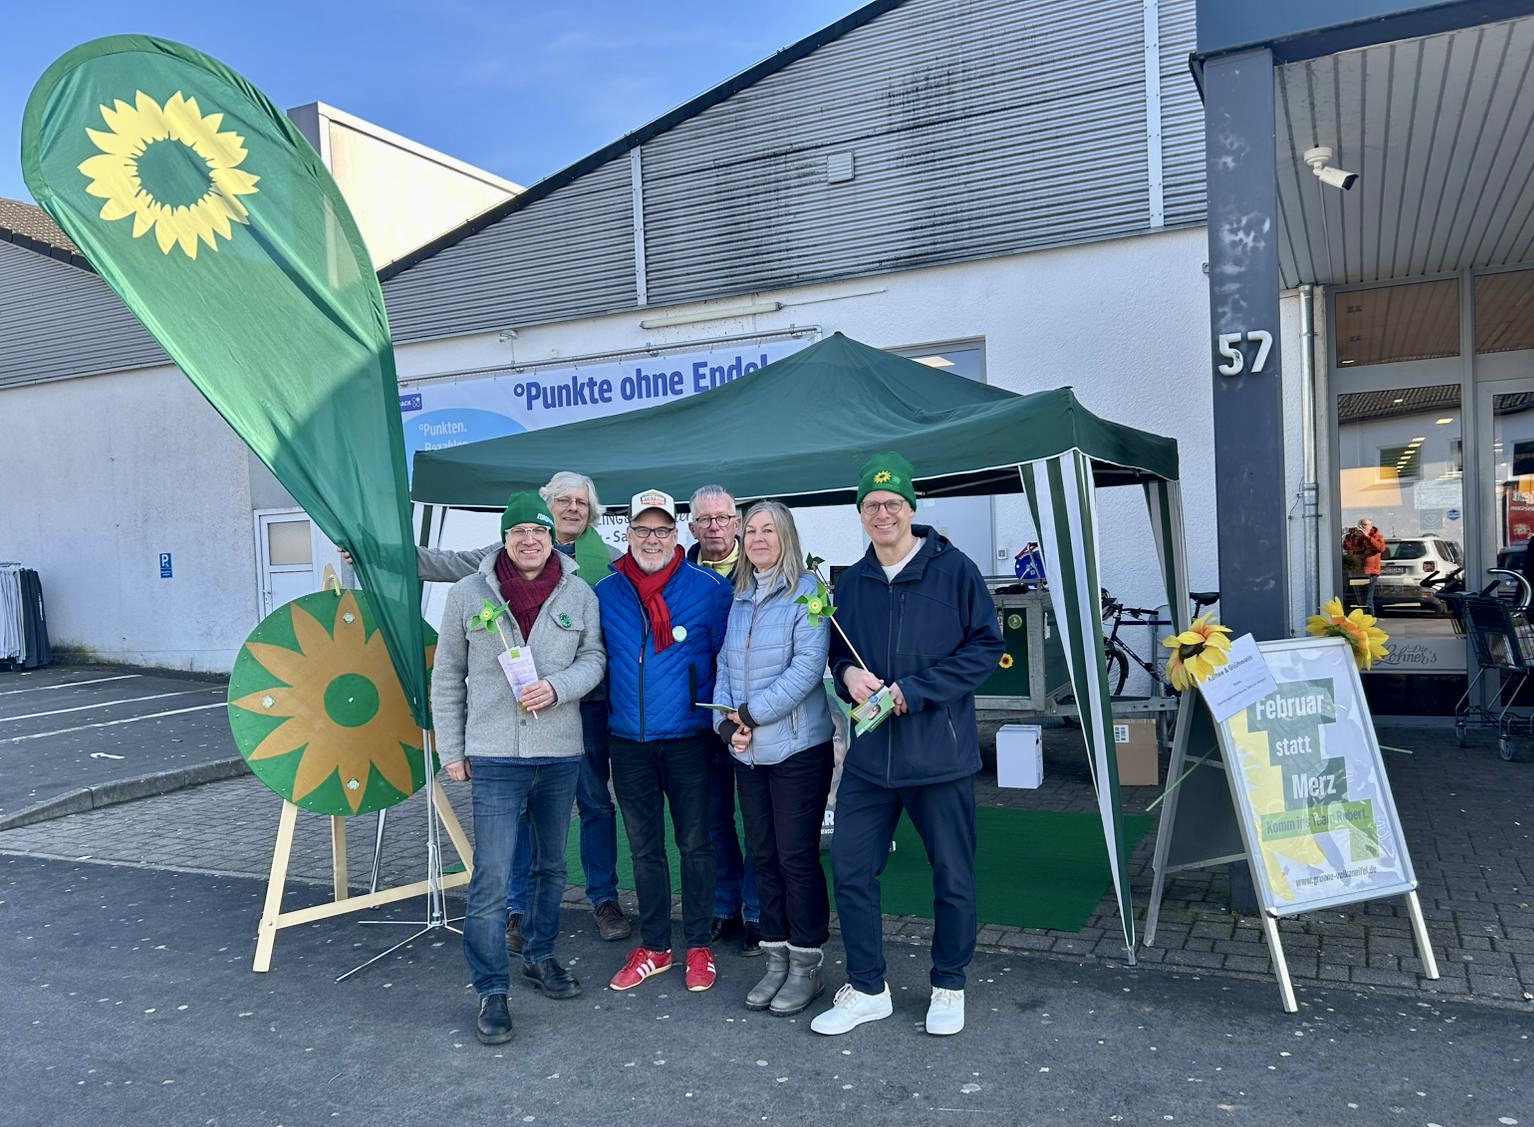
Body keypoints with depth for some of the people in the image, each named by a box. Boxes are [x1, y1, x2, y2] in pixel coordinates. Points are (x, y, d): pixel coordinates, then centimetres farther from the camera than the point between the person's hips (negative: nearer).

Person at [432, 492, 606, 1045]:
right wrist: (450, 748, 3)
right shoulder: (468, 594, -1)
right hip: (495, 756, -2)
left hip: (561, 753, 3)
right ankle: (491, 991, 7)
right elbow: (447, 677, 5)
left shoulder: (579, 595, 1)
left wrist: (557, 685, -18)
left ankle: (539, 956, 37)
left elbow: (593, 658, 2)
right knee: (491, 875, -6)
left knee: (551, 865, 17)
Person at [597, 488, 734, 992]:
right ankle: (653, 947, 27)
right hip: (628, 742, 3)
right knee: (644, 848, 14)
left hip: (688, 738, -3)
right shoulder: (605, 593, 4)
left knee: (695, 843, 7)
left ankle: (699, 947, 22)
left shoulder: (710, 588, -5)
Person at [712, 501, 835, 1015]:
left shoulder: (806, 592, -8)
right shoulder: (739, 599, 13)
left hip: (798, 746, -6)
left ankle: (806, 966, 15)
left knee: (797, 857, 0)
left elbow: (808, 666, -16)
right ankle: (776, 960, 25)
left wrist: (751, 713, -15)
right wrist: (727, 721, -5)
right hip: (748, 752, 6)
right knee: (763, 856, 12)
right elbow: (724, 665, 12)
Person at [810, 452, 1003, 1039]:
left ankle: (948, 987, 30)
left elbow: (985, 647, -8)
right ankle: (866, 989, 24)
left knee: (953, 876, 8)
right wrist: (848, 673, -6)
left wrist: (913, 690, -16)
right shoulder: (851, 582, 7)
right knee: (850, 869, 6)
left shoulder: (954, 570, -7)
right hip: (869, 754, 4)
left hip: (940, 753, -4)